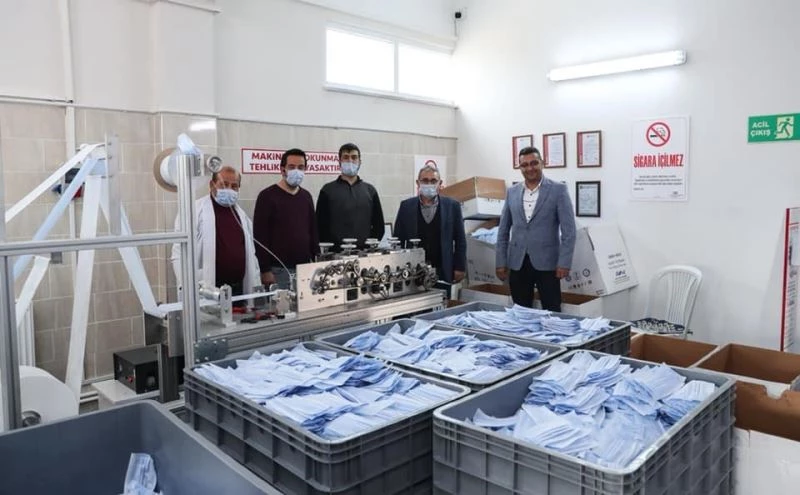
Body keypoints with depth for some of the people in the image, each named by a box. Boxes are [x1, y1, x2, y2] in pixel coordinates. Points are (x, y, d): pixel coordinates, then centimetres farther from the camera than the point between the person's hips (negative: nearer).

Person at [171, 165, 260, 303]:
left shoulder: (242, 215, 15)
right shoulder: (195, 210, -4)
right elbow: (180, 253, -9)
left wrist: (256, 288, 13)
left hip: (239, 291, 5)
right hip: (206, 293, -5)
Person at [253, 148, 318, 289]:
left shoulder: (306, 196, 12)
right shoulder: (267, 196, -6)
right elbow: (260, 235, -9)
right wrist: (265, 270, -13)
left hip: (305, 267, 5)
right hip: (278, 270, -5)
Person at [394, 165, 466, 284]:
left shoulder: (452, 206, 1)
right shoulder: (406, 206, 3)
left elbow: (460, 240, 4)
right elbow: (398, 240, 7)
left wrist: (459, 267, 0)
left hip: (443, 272, 0)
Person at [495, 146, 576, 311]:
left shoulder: (558, 189, -2)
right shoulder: (512, 192, 9)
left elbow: (569, 230, -6)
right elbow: (503, 230, 12)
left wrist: (564, 262, -12)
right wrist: (501, 262, 7)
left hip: (546, 262, -3)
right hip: (517, 263, 4)